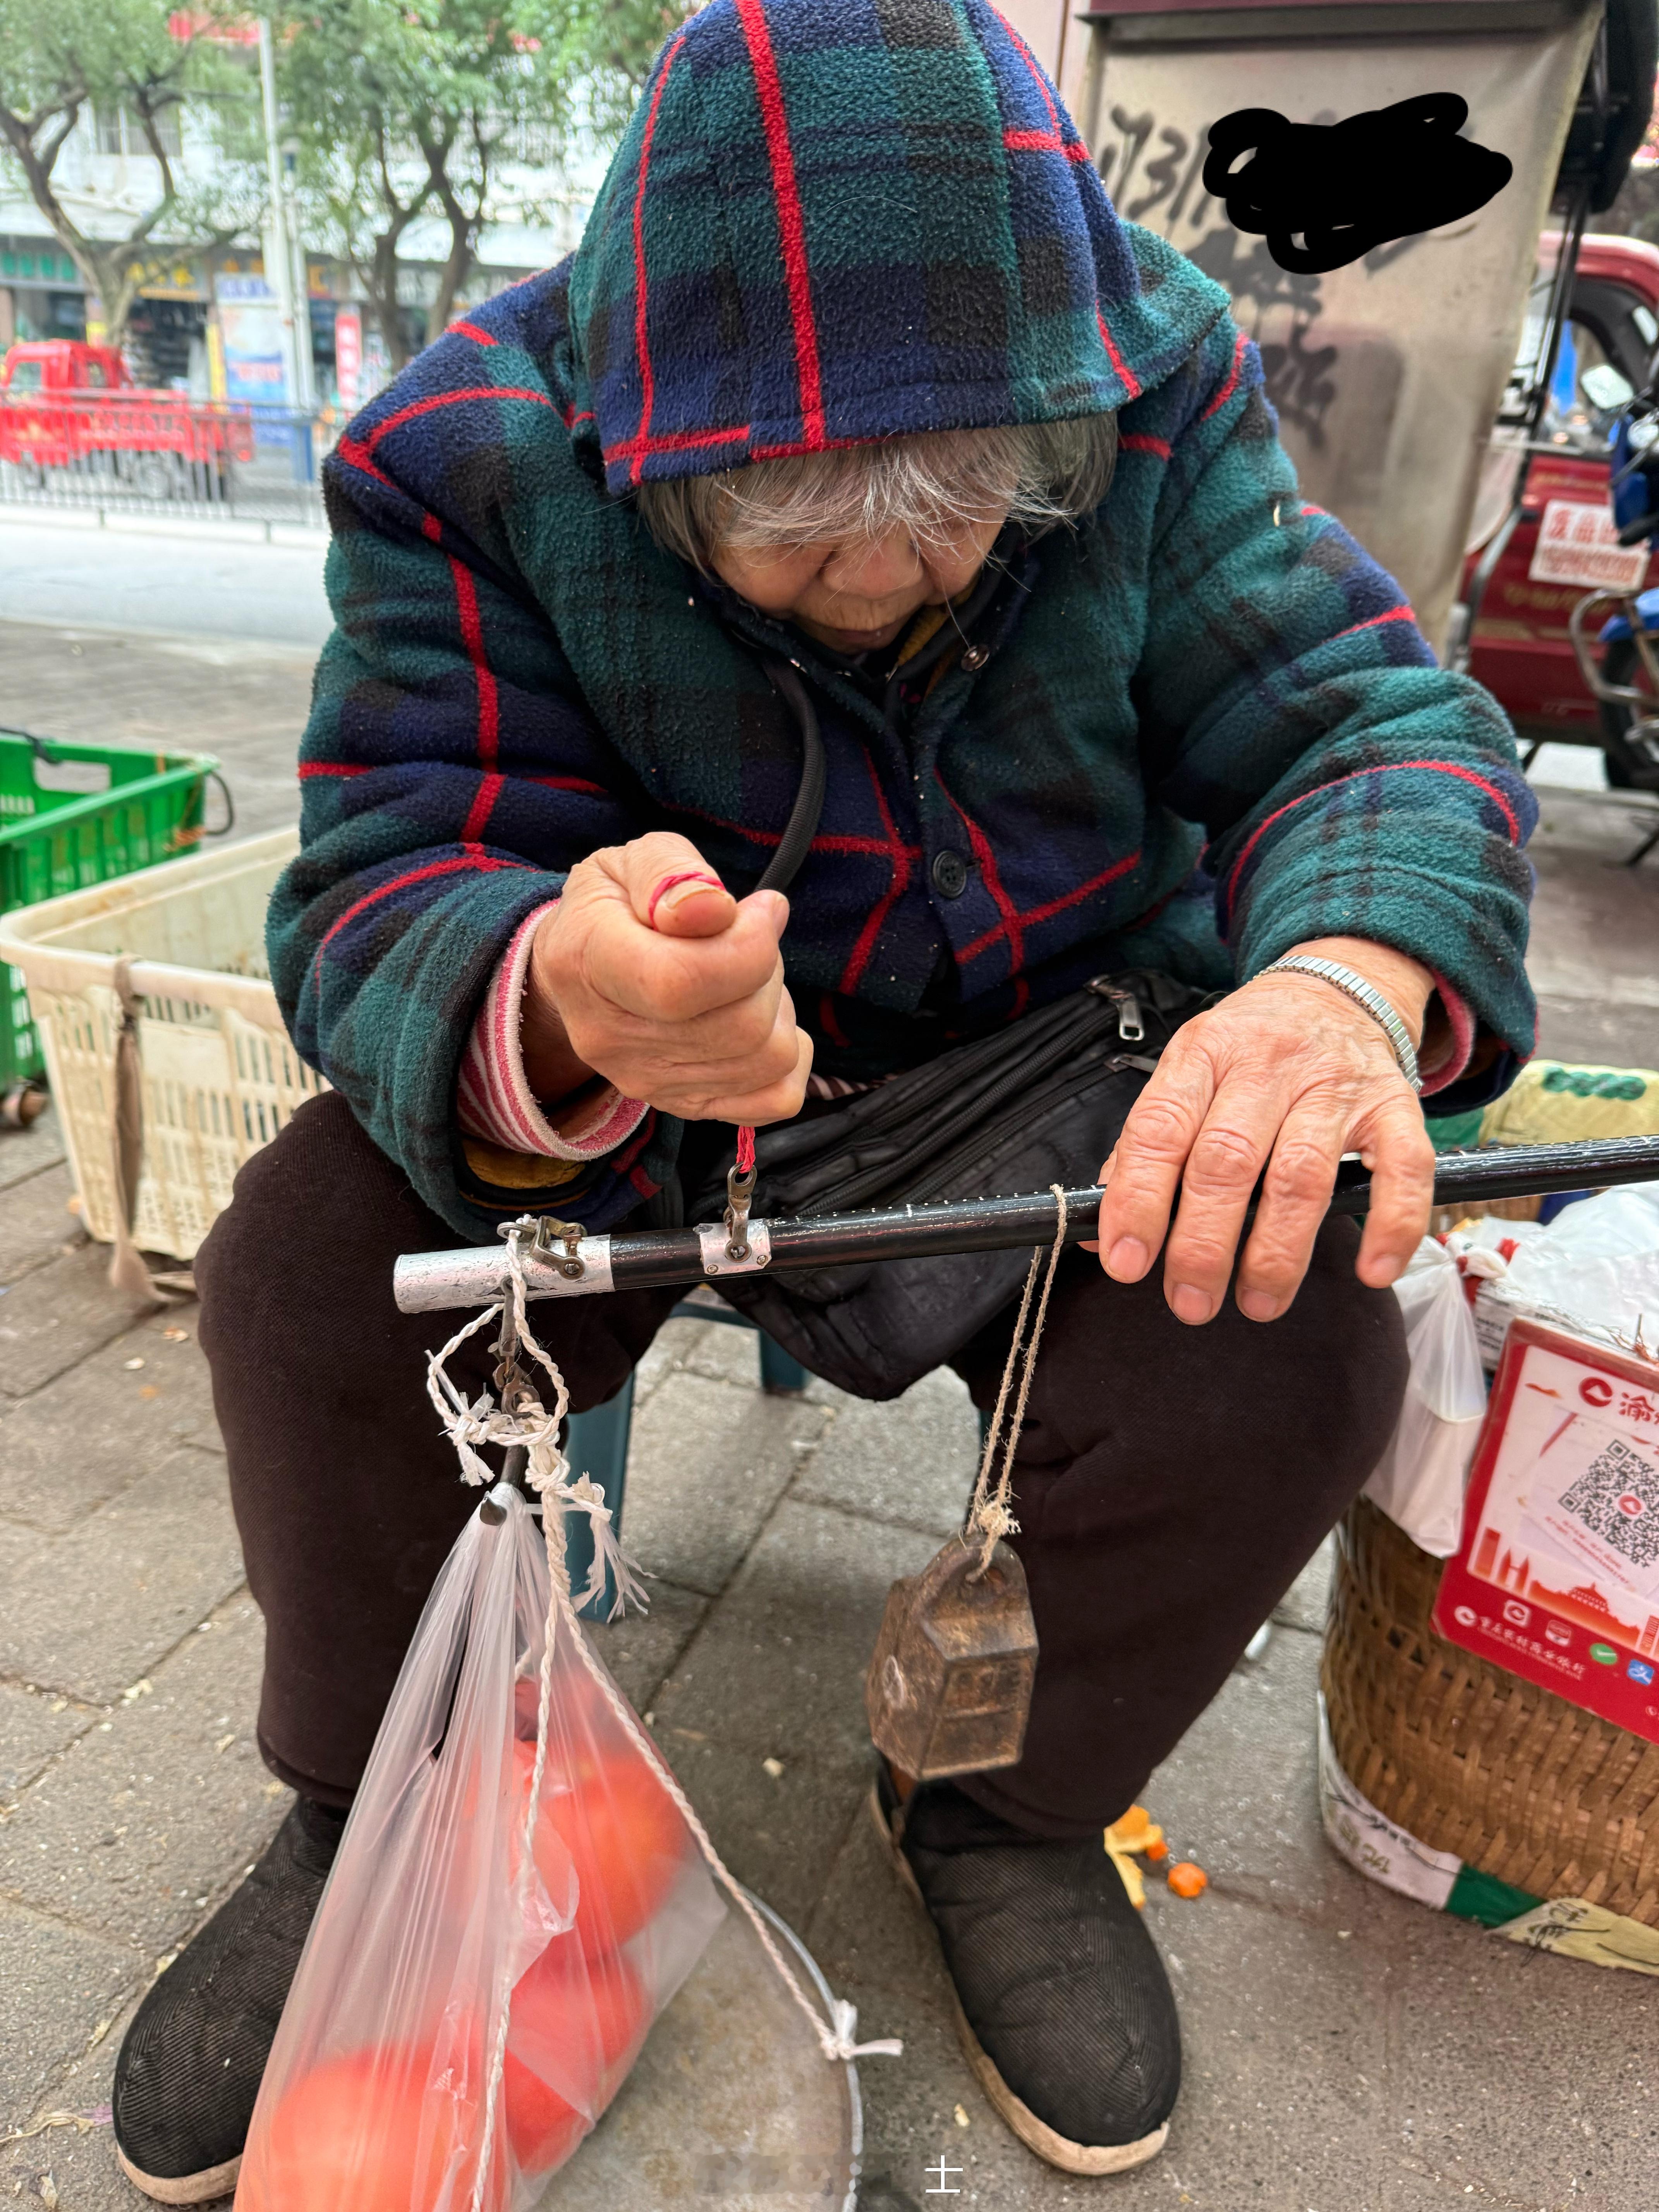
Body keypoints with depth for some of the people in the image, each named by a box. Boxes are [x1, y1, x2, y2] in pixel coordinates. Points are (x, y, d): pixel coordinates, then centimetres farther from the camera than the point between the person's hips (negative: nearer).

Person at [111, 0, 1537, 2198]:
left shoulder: (1158, 398, -11)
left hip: (1063, 1063, 2)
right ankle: (379, 1808, 9)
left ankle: (1012, 1804, 8)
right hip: (618, 1100, 0)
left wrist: (1351, 980, -40)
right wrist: (555, 1023, -47)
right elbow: (387, 885, -21)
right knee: (304, 1278, -23)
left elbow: (1363, 715, -14)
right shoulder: (476, 458, -16)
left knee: (1296, 1341, -24)